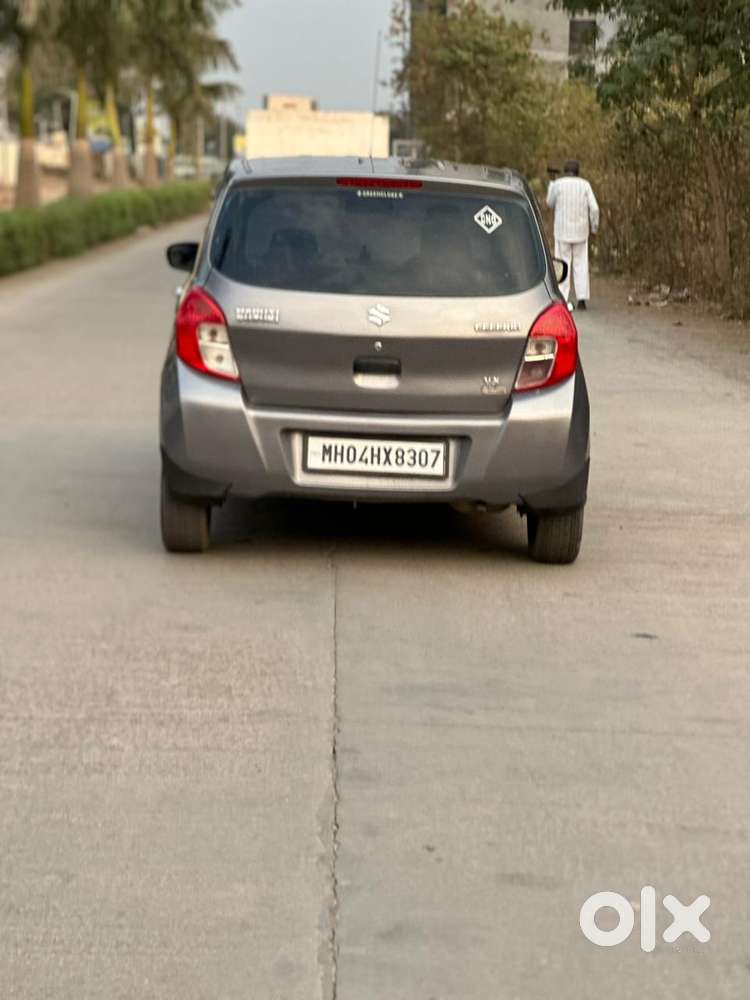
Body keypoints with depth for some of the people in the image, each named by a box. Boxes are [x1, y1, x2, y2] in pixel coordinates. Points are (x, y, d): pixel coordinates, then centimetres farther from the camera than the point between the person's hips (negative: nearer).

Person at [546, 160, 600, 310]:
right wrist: (594, 228, 6)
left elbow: (550, 203, 8)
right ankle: (581, 299, 3)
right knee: (581, 264, 9)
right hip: (580, 230, 2)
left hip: (562, 230, -2)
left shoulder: (558, 184, -6)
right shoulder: (585, 184, -1)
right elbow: (594, 208, -5)